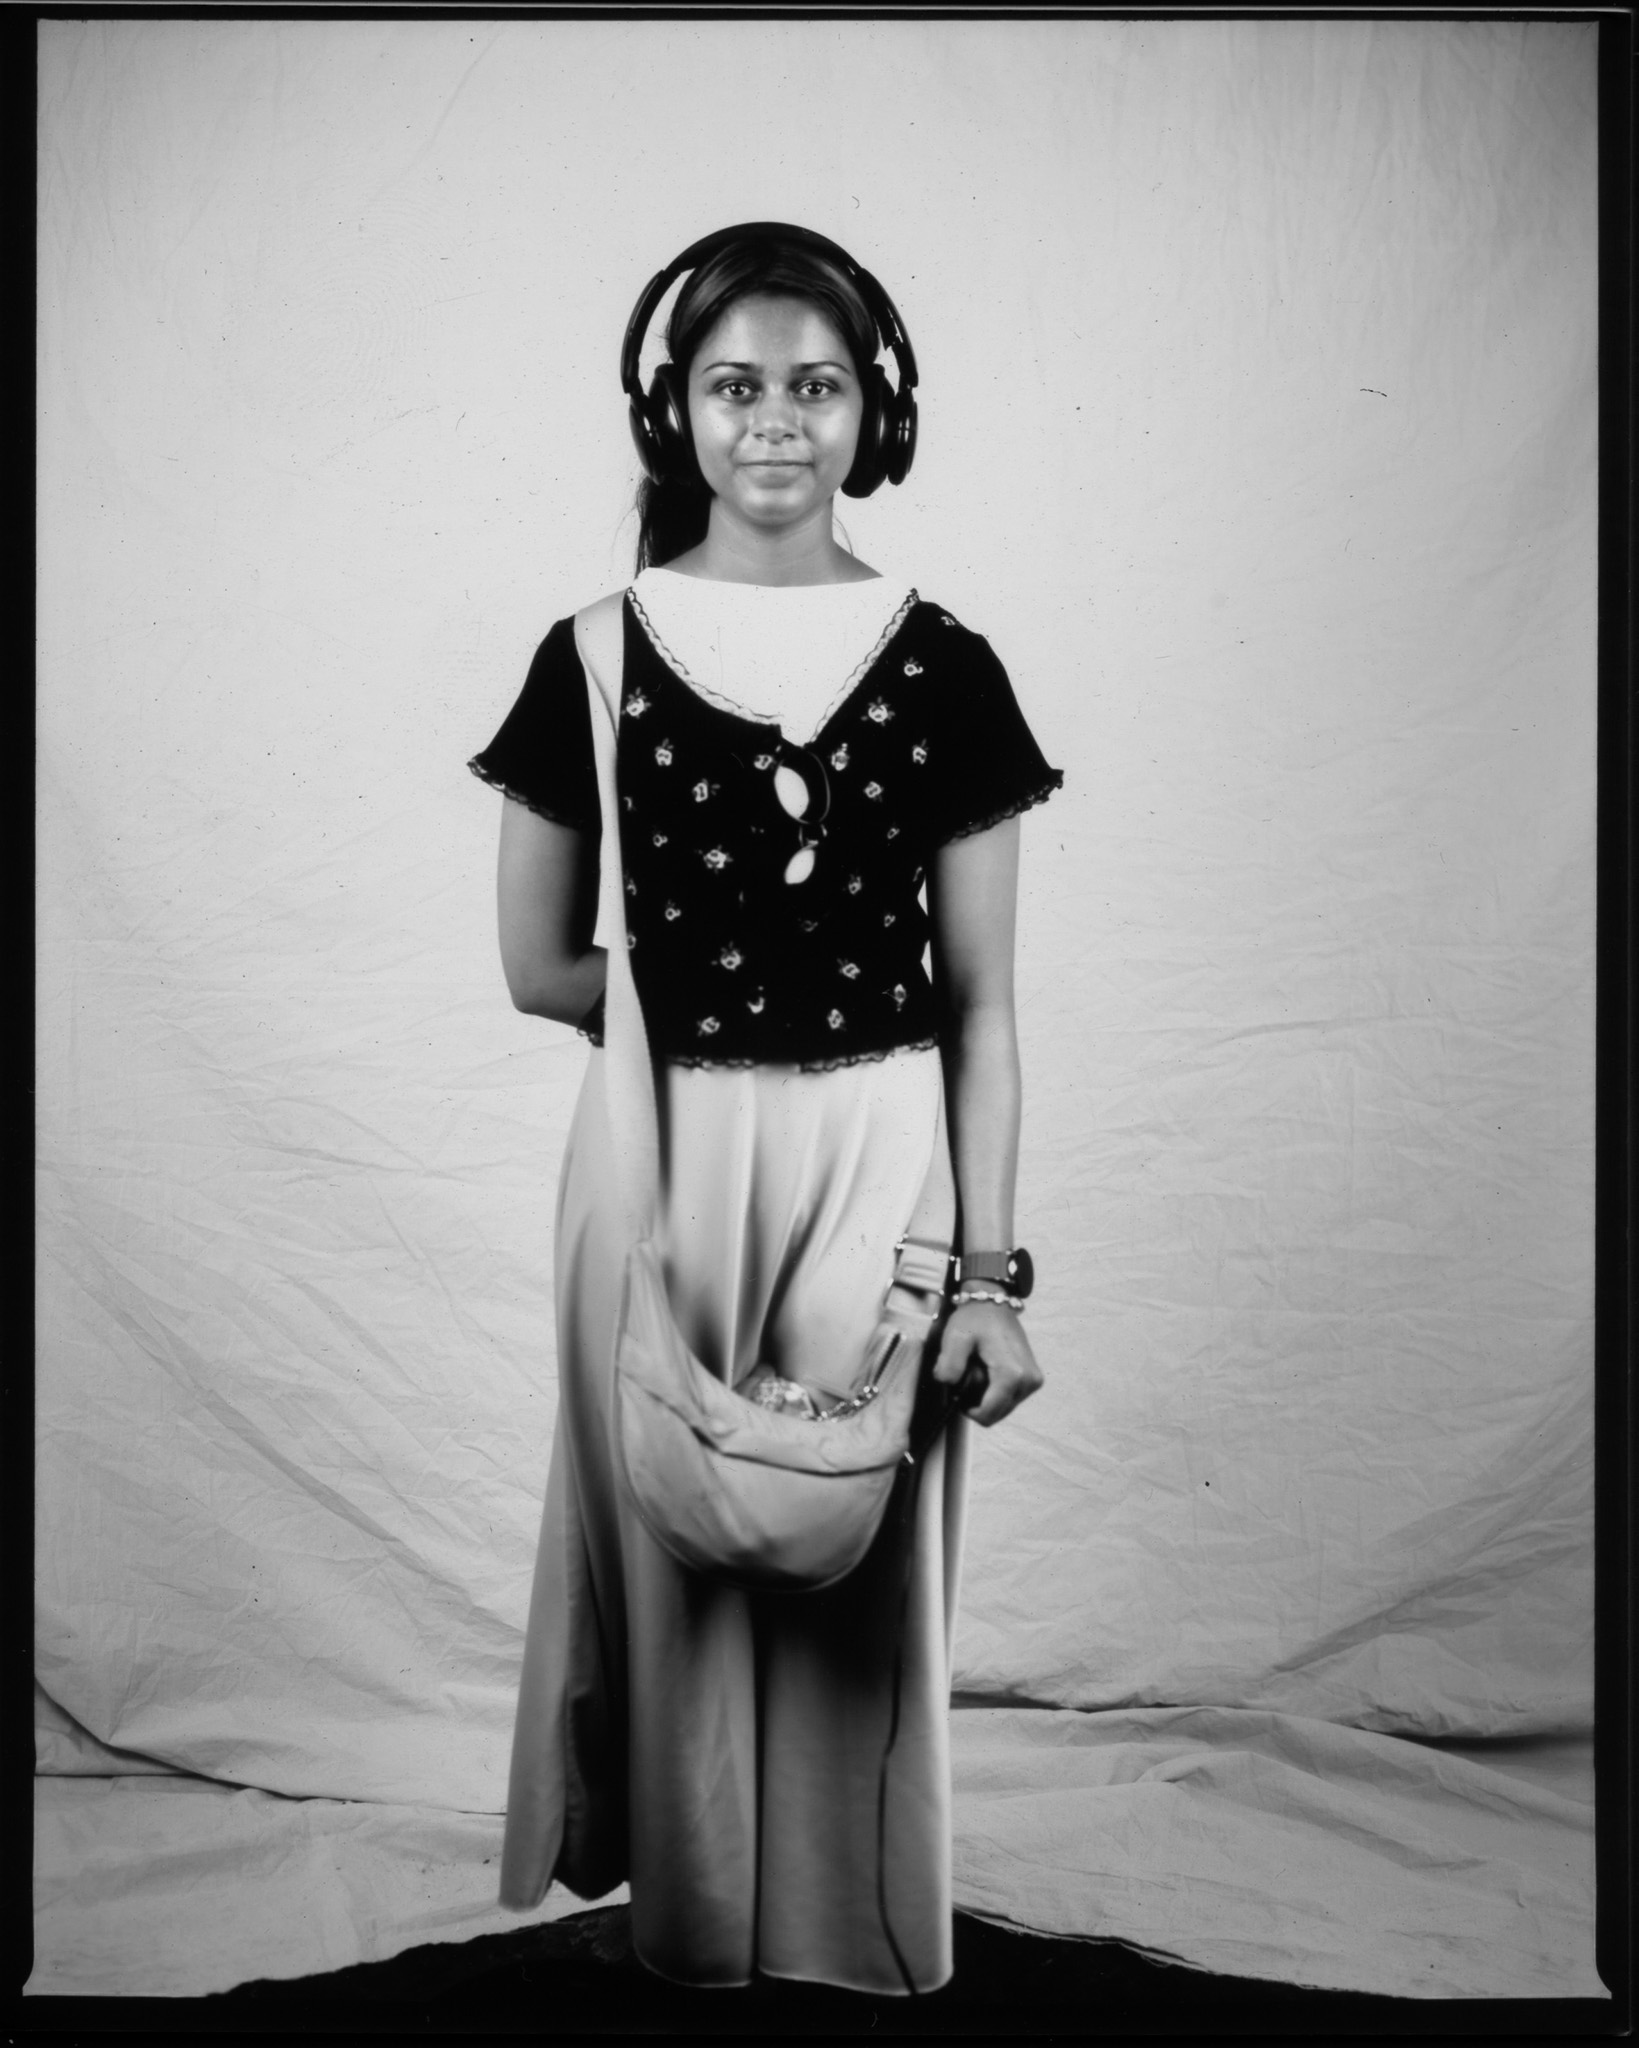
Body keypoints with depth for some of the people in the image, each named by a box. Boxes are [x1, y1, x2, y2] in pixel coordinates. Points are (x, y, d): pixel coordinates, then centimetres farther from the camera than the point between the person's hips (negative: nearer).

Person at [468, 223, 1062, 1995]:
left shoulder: (943, 671, 1)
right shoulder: (595, 657, 1)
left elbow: (980, 1002, 0)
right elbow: (539, 967, 4)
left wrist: (991, 1270, -4)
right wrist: (775, 992, 1)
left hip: (877, 1165, 0)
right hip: (660, 1161, 0)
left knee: (861, 1563, 9)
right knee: (673, 1542, 9)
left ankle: (851, 1935, 32)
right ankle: (682, 1919, 33)